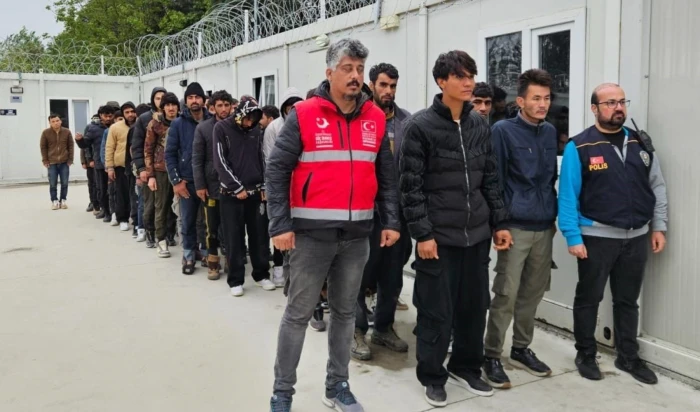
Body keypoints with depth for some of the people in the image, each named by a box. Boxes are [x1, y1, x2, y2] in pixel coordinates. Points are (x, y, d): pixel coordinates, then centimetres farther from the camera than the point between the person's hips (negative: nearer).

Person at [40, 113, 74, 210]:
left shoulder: (67, 132, 0)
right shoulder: (45, 133, -3)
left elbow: (71, 146, 4)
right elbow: (43, 147, 1)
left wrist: (70, 159, -1)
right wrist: (45, 161, -3)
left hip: (64, 162, 1)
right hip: (51, 163, -1)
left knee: (64, 183, 5)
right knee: (53, 184, 1)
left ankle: (63, 200, 17)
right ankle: (54, 201, 12)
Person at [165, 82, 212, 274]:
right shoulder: (178, 124, 1)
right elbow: (169, 154, -1)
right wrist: (176, 181, -6)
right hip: (187, 182, -1)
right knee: (188, 221, 5)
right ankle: (188, 256, 18)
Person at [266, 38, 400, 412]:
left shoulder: (376, 119, 6)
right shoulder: (304, 115, -6)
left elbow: (387, 175, 11)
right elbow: (276, 171, -6)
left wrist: (391, 221, 5)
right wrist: (280, 225, -12)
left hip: (357, 234, 4)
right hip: (312, 233, -4)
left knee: (345, 311, 14)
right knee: (298, 313, 5)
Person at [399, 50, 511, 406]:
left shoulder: (480, 125, 9)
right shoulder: (420, 126, -8)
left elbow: (490, 179, 13)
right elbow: (411, 186, -11)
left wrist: (499, 223, 10)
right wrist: (422, 234, -14)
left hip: (477, 233, 6)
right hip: (438, 235, -5)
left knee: (475, 306, 14)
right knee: (437, 311, 2)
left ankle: (466, 367, 33)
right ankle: (432, 376, 22)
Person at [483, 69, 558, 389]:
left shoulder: (550, 132, 11)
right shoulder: (503, 131, -7)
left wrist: (553, 213, 16)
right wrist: (498, 223, -11)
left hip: (544, 227, 6)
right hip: (515, 227, -6)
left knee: (533, 292, 13)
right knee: (506, 295, -4)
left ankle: (521, 349, 27)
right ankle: (491, 356, 9)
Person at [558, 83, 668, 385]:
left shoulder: (641, 144, 6)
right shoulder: (579, 147, -10)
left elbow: (657, 187, 11)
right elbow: (567, 195, -12)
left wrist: (658, 227, 5)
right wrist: (573, 236, -16)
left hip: (637, 237, 5)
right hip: (597, 237, -4)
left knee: (628, 300, 15)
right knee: (589, 298, 9)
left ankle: (628, 357, 29)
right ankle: (585, 355, 25)